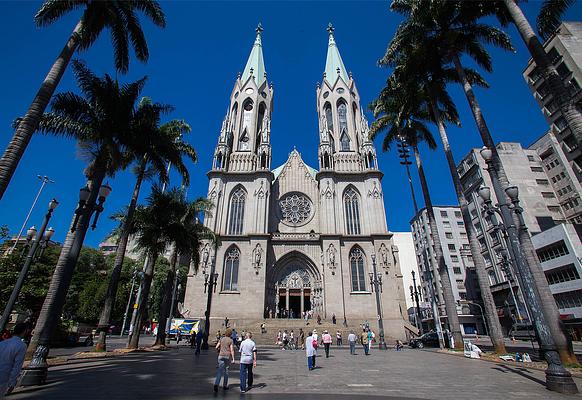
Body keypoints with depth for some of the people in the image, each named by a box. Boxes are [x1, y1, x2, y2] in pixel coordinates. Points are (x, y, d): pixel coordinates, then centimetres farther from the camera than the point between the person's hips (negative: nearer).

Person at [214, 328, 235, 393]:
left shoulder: (221, 339, 5)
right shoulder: (230, 340, -6)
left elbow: (216, 347, 6)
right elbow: (232, 350, -11)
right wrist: (233, 358, -7)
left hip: (221, 356, 2)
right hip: (228, 356, -2)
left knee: (220, 371, -1)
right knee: (226, 370, 13)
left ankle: (216, 384, -20)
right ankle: (225, 385, 21)